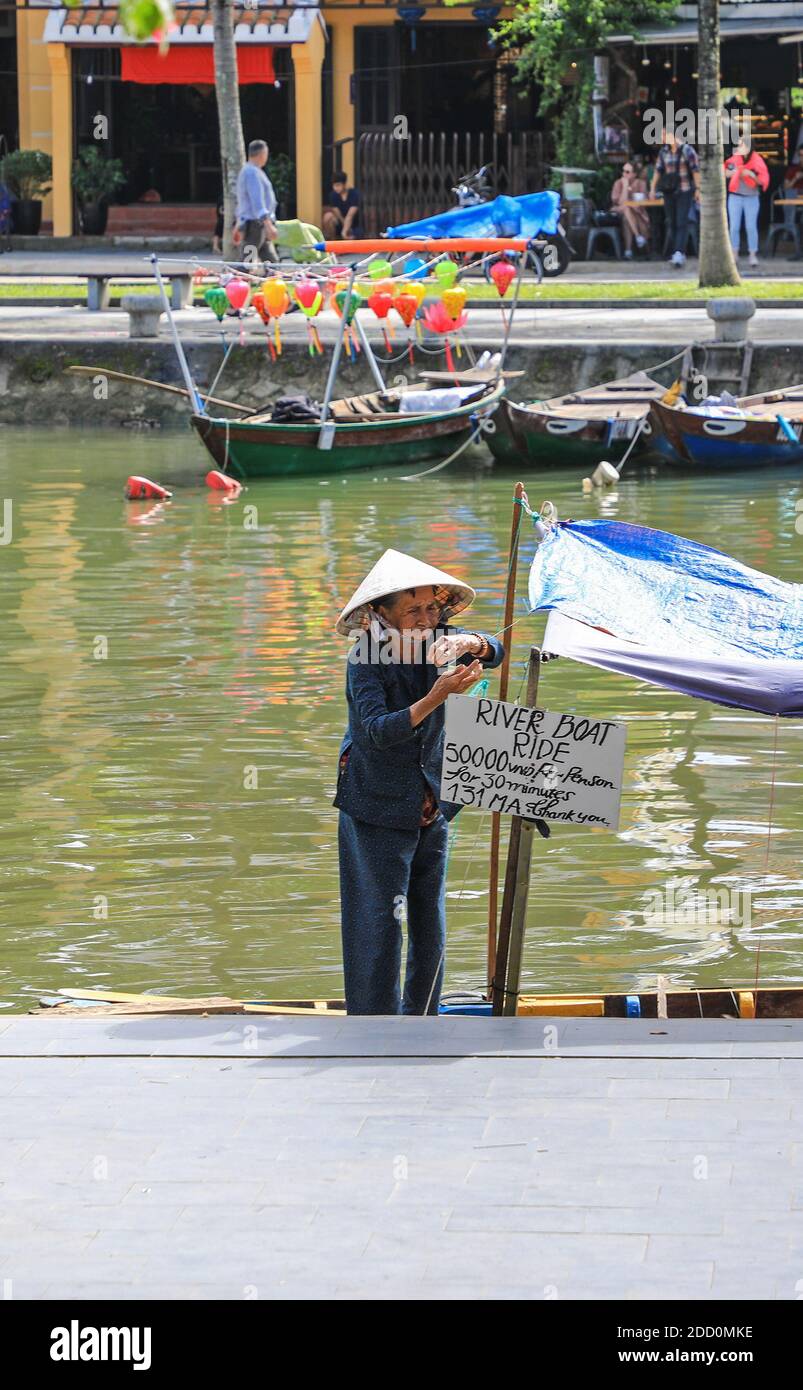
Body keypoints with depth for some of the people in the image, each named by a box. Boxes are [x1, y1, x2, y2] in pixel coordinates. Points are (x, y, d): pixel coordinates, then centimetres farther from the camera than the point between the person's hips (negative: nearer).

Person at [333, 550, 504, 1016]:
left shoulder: (435, 641, 0)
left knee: (430, 927, 11)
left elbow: (495, 652, -6)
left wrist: (471, 644, -28)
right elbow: (377, 731, -26)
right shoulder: (366, 658, -16)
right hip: (379, 813, -6)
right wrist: (436, 698, -37)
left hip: (432, 809, 6)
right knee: (380, 926, -6)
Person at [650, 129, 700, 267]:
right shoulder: (664, 151, 8)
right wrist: (653, 188, 9)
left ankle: (679, 253, -22)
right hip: (668, 192, 5)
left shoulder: (687, 151, -7)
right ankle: (677, 254, 14)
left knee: (681, 223, -14)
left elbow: (696, 170, -7)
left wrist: (697, 189, -10)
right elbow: (658, 170, 13)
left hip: (684, 191, -5)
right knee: (671, 223, 6)